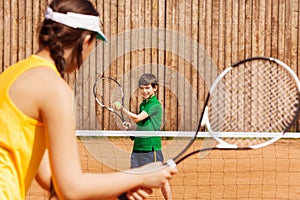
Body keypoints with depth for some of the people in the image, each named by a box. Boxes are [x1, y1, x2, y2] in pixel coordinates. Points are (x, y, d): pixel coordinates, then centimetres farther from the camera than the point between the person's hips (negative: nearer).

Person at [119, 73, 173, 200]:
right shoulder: (142, 105, 15)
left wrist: (122, 109, -10)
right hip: (138, 147, 7)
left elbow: (137, 118, -17)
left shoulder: (155, 105, -11)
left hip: (152, 147, -7)